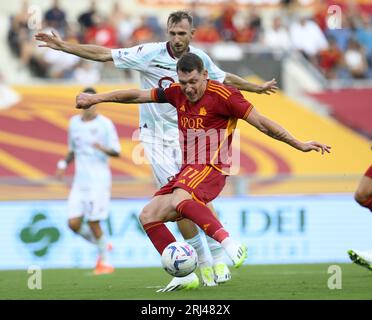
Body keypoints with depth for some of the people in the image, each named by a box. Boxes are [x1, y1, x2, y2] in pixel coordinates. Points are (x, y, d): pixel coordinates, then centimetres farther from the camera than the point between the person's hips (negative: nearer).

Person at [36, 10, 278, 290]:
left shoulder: (200, 59, 1)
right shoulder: (150, 54, -11)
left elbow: (225, 78, 22)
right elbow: (103, 54, -10)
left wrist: (256, 88, 33)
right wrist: (64, 46, -15)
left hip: (186, 135, 2)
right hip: (156, 138, -2)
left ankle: (218, 262, 1)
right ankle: (204, 267, -1)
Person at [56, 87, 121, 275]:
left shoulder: (105, 124, -5)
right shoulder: (74, 122, 11)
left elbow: (116, 152, -6)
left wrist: (103, 148, -26)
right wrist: (64, 164, 6)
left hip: (99, 180, -5)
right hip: (80, 180, 5)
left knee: (93, 222, -8)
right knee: (74, 223, -4)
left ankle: (104, 261, 10)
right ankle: (101, 245, 22)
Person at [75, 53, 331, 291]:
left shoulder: (223, 95, -11)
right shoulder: (177, 93, 9)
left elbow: (261, 122, -10)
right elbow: (137, 96, 16)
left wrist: (299, 145, -11)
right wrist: (97, 98, 15)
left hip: (210, 169, -8)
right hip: (187, 170, 8)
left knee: (179, 199, -37)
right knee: (148, 216, 0)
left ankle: (230, 244, -42)